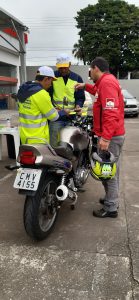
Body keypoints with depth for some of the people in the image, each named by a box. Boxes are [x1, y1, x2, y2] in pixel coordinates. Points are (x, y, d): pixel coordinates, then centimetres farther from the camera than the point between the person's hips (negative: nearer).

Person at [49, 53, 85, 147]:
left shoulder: (77, 78, 11)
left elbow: (81, 97, 12)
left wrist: (78, 105, -9)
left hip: (72, 117, 2)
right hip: (56, 116, -2)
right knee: (54, 144, -4)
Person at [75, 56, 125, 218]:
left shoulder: (107, 82, -15)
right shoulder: (106, 81, 17)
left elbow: (111, 113, -27)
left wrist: (105, 138, -30)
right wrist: (85, 86, 37)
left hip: (110, 137, -10)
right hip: (109, 135, 10)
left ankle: (111, 208, 7)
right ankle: (110, 199, 32)